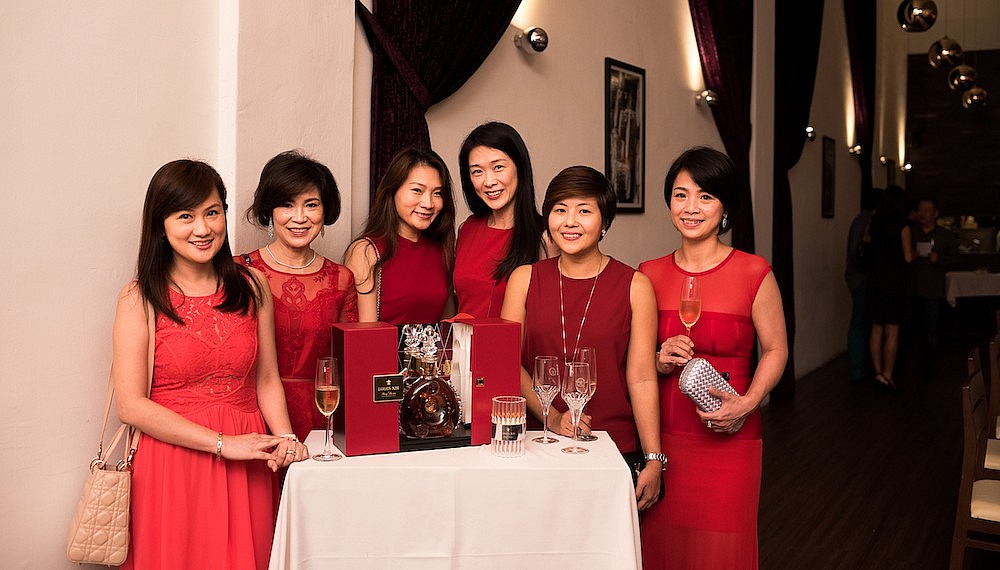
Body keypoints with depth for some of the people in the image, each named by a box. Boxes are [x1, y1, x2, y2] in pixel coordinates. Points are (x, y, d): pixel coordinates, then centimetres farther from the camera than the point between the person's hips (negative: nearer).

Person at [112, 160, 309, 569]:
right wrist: (222, 443, -16)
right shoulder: (140, 300, -5)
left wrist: (284, 437, -11)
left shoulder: (251, 287, 4)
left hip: (247, 468, 3)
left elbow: (266, 380, 7)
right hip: (171, 462, -3)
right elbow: (131, 405, -11)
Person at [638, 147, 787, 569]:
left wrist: (747, 403, -14)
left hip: (728, 439, -2)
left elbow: (775, 350, 1)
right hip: (661, 436, 2)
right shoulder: (649, 275, 4)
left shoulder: (754, 273, -4)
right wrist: (661, 362, -8)